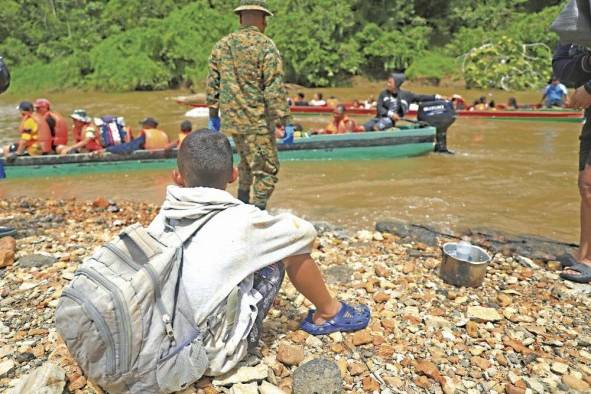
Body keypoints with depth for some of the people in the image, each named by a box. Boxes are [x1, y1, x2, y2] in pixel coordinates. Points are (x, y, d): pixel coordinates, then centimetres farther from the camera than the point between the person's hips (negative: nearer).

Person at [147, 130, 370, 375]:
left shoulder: (161, 221, -4)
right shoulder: (240, 221, -17)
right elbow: (306, 232, -2)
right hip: (215, 356, -5)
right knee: (290, 248, 1)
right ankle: (329, 313, 24)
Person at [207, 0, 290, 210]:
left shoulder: (221, 45, 9)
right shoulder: (266, 47, -10)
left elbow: (213, 83, 12)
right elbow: (275, 89, -14)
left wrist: (213, 113, 21)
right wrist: (283, 122, -11)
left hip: (231, 119, 7)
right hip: (258, 121, -7)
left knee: (247, 162, 25)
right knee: (266, 170, 1)